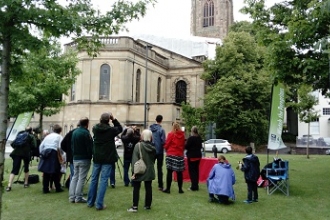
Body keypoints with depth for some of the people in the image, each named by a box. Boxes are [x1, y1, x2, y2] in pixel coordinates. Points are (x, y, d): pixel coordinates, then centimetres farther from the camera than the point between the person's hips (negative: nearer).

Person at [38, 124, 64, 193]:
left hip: (45, 153, 4)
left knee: (46, 173, 8)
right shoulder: (59, 137, 3)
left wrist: (42, 154, 18)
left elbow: (41, 146, 13)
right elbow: (60, 148, -9)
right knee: (56, 172, 6)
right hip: (54, 154, -4)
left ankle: (45, 189, 11)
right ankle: (58, 188, 15)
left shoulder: (47, 136, 17)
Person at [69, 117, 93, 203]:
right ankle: (78, 197, 0)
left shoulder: (74, 132, 10)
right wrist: (91, 156, -3)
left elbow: (72, 145, 16)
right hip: (84, 159, -8)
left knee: (75, 177, 13)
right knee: (81, 178, -3)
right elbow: (90, 147, -16)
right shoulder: (85, 133, -15)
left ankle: (72, 197, 14)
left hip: (75, 158, 8)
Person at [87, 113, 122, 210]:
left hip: (96, 158, 4)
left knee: (94, 179, 14)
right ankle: (99, 204, -2)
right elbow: (120, 128, 6)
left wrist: (102, 120, 11)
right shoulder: (111, 130, -12)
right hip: (107, 158, -4)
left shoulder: (95, 128, -1)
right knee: (103, 180, -2)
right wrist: (114, 119, 1)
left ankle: (90, 201, 22)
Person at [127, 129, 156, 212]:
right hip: (149, 171, 4)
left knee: (136, 188, 4)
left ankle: (135, 206, 5)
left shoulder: (138, 145, -13)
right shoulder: (153, 147, 0)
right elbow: (153, 159, 10)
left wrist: (134, 171, -13)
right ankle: (148, 205, 20)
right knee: (148, 188, 11)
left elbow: (135, 159, -15)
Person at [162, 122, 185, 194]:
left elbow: (167, 144, -4)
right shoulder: (182, 135, 3)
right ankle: (180, 189, 13)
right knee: (179, 172, 8)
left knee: (169, 172, 3)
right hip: (180, 155, 3)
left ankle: (168, 188, 5)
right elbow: (183, 145, 9)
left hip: (171, 154, -3)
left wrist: (167, 150, 15)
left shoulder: (171, 134, -7)